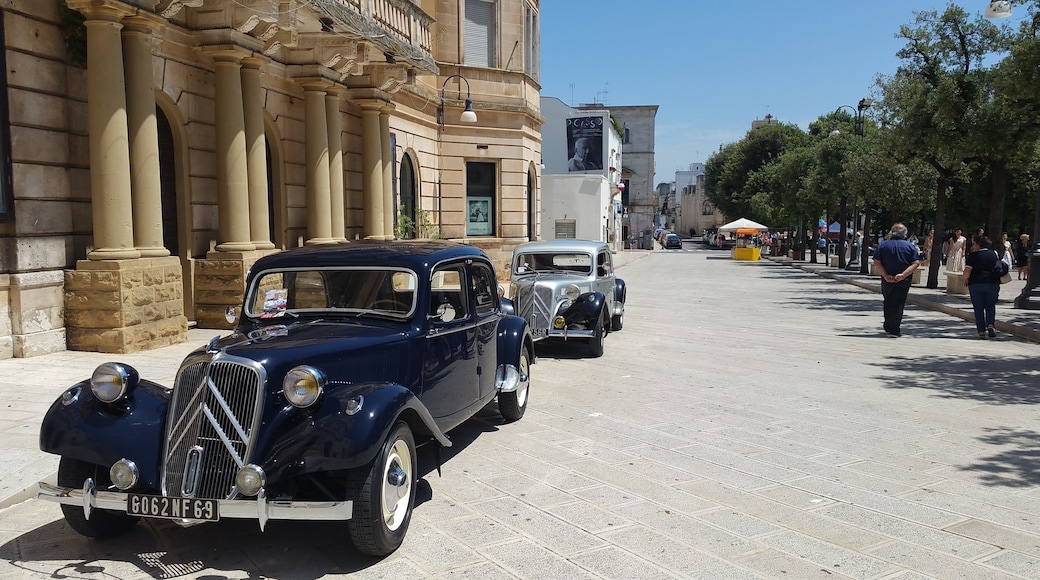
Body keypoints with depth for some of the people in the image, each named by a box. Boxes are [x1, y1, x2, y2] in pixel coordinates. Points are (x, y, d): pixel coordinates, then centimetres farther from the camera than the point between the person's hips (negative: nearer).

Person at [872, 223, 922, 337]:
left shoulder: (882, 245, 2)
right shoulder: (910, 246, 0)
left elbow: (877, 263, -9)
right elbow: (916, 263, -11)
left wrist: (886, 276, -14)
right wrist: (903, 275, -18)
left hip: (887, 280, 1)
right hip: (904, 281, -1)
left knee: (888, 303, 18)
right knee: (899, 304, 2)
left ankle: (888, 327, 25)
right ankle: (894, 330, -5)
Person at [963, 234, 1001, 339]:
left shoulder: (973, 255, -9)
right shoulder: (994, 254, 6)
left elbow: (967, 271, -16)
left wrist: (965, 280, 1)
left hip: (976, 284, -3)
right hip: (993, 284, 4)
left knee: (978, 308, 5)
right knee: (990, 306, 17)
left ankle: (981, 331, 5)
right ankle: (990, 324, -3)